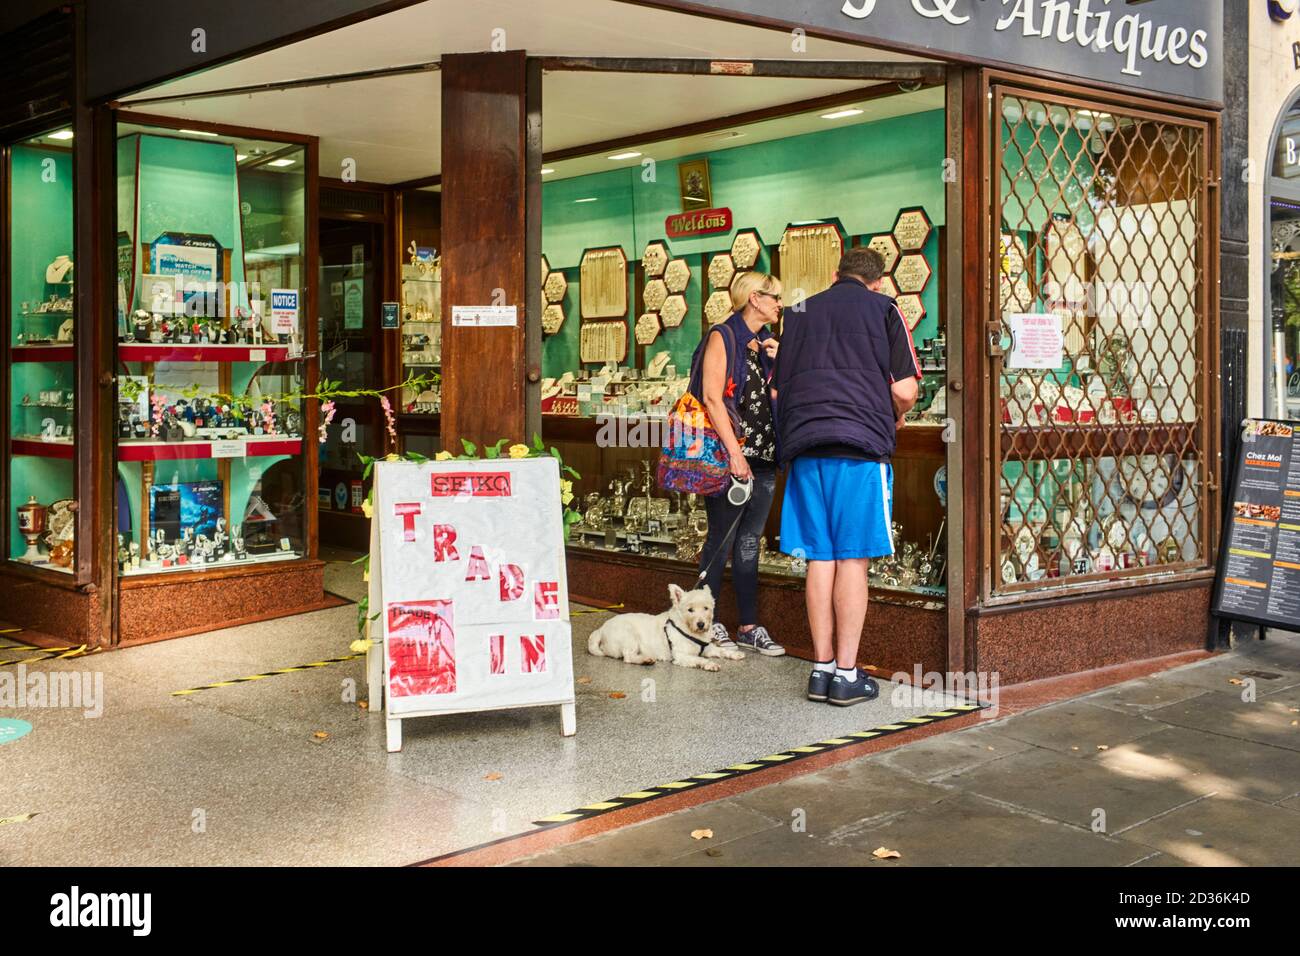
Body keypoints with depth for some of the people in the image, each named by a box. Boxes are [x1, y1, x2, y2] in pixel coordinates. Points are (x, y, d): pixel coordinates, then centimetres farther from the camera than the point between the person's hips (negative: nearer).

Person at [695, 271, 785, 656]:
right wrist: (735, 452, -19)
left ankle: (749, 626, 14)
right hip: (730, 454, -7)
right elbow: (712, 397, -13)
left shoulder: (769, 343, 18)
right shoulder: (723, 337, -4)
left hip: (765, 455, 7)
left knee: (749, 541, 9)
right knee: (722, 538, -3)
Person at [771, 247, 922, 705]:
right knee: (853, 559, 0)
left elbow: (776, 390, 19)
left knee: (820, 559, 7)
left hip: (804, 445, 4)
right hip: (861, 444, -4)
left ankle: (822, 668, 10)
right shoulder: (883, 308, 6)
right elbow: (905, 391, -1)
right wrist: (896, 419, 19)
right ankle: (846, 674, 1)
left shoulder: (799, 312, 17)